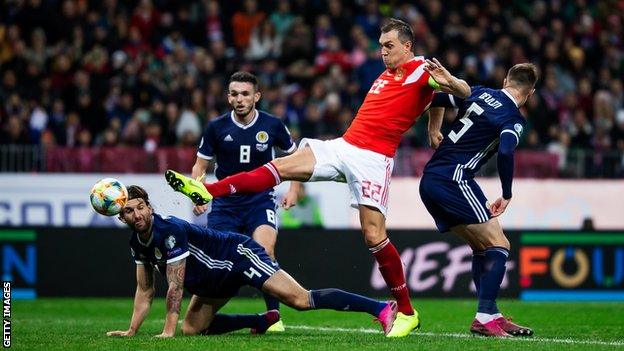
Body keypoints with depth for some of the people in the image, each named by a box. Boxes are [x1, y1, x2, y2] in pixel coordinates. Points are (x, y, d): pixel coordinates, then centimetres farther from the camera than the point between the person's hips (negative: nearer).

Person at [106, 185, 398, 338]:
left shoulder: (170, 231, -25)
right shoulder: (137, 242, 2)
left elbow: (175, 286, -26)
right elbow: (145, 290, 12)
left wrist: (168, 331, -25)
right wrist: (131, 331, 7)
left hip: (239, 254, -10)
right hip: (216, 280, 10)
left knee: (301, 300, -22)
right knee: (191, 329, 8)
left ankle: (381, 308, -27)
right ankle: (263, 321, 18)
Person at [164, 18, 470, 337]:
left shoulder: (421, 70, -3)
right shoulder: (385, 76, 23)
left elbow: (464, 92, -18)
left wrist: (448, 81, -40)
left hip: (373, 159, -8)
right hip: (343, 146, 8)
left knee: (374, 235, -13)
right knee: (282, 166, -6)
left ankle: (406, 312, -2)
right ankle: (207, 191, -12)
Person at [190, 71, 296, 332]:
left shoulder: (272, 125, -3)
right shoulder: (216, 127, -2)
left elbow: (295, 156, 14)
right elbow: (200, 165, 7)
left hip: (260, 200, -1)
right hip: (225, 203, 1)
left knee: (264, 251, -24)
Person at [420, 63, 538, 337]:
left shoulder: (480, 93, 14)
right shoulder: (514, 119, -6)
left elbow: (437, 99, 21)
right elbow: (506, 152, -23)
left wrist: (434, 130, 38)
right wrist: (507, 196, -11)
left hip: (429, 181, 8)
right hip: (454, 180, -8)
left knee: (482, 248, 16)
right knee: (498, 245, -6)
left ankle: (491, 316, 14)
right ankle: (484, 318, -17)